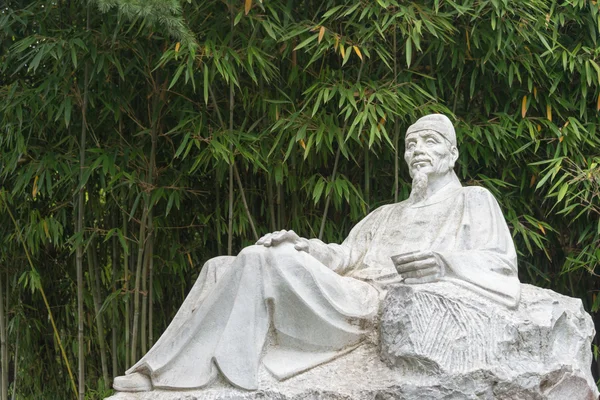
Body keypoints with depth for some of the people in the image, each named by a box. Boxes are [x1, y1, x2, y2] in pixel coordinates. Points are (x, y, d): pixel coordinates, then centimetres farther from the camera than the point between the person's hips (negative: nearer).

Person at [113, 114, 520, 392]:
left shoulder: (474, 201, 15)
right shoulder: (386, 215, 34)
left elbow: (502, 262, 0)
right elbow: (346, 256, 20)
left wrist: (446, 262, -20)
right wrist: (300, 246, -1)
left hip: (381, 307, -8)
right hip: (347, 296, 8)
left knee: (264, 262, -27)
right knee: (221, 268, -5)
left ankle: (175, 374, -27)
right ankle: (163, 370, -21)